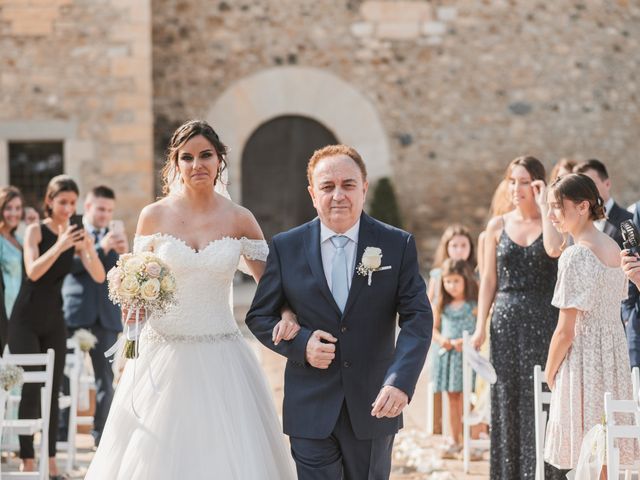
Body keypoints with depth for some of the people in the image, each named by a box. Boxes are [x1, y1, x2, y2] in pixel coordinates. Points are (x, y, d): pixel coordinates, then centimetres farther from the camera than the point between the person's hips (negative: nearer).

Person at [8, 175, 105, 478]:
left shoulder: (76, 236, 3)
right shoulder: (35, 231, -6)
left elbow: (99, 277, -6)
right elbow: (33, 272, -20)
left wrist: (89, 248, -23)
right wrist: (59, 246, -32)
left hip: (54, 322, 4)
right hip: (26, 320, -4)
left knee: (53, 391, 3)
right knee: (31, 390, -9)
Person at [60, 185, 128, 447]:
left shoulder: (115, 237, 12)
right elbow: (71, 265, -15)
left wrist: (124, 253, -15)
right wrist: (102, 247, -24)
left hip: (106, 317, 3)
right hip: (75, 315, -3)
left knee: (106, 378, 2)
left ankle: (101, 434, 7)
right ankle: (61, 432, 7)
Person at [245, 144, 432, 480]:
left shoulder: (398, 246, -1)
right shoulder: (286, 248, 1)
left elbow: (417, 318, -9)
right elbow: (259, 316, 7)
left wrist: (400, 382, -25)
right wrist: (300, 343, -14)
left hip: (373, 405, 1)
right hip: (311, 410, 0)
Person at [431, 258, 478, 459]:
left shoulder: (474, 305, -5)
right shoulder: (442, 306, 8)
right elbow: (433, 329, 12)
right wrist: (441, 339, -8)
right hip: (447, 355, 4)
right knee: (452, 399, 9)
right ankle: (454, 441, 16)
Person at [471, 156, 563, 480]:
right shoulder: (498, 226, 9)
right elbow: (489, 279, 10)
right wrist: (481, 326, 4)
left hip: (543, 319, -2)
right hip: (506, 320, 3)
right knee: (507, 398, 4)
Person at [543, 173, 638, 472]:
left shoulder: (576, 256, -17)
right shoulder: (613, 248, 8)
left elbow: (566, 331, -16)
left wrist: (549, 371, -4)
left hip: (583, 358, -8)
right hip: (615, 351, 8)